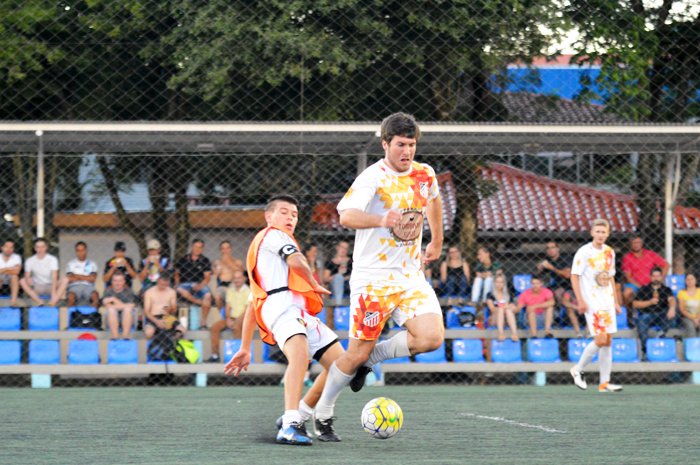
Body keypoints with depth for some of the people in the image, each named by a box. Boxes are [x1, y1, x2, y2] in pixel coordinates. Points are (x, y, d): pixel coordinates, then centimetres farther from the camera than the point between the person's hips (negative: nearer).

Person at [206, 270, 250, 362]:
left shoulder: (247, 291, -6)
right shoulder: (230, 290, 12)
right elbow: (228, 307, 11)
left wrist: (236, 321, -19)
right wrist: (228, 319, -8)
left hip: (243, 318, -6)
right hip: (231, 317, 6)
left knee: (236, 328, -37)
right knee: (214, 328, -14)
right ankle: (215, 355, -13)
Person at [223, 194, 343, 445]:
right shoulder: (273, 234, 9)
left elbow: (253, 303, 34)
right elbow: (296, 261, -11)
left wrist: (245, 348, 31)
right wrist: (315, 285, 9)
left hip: (301, 312, 10)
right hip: (282, 303, -10)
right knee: (300, 355, -34)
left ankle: (302, 414, 14)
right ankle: (290, 426, -50)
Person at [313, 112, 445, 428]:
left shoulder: (425, 175, 7)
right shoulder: (373, 177, -12)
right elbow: (347, 216, -27)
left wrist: (437, 242, 40)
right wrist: (382, 219, -44)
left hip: (410, 277, 5)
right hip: (372, 277, -5)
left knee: (432, 337, -16)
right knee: (357, 353, -4)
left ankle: (372, 358, 9)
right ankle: (322, 412, 18)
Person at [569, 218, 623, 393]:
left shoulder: (609, 252, 11)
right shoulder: (584, 252, -9)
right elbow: (574, 276, -9)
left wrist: (615, 301, 18)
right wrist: (580, 301, -16)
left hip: (608, 303, 7)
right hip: (592, 302, -7)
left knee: (608, 341, 4)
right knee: (600, 340, -14)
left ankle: (604, 383, 9)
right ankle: (578, 370, 7)